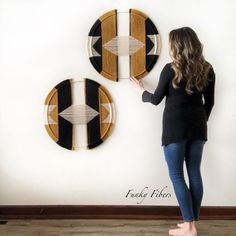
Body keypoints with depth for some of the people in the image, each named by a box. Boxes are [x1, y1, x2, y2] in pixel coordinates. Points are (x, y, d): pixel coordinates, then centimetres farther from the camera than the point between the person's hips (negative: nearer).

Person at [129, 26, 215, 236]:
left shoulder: (171, 69, -11)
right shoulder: (207, 69, 3)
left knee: (176, 175, 3)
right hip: (197, 127, 5)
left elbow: (156, 99, -1)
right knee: (194, 173, 12)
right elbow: (209, 102, 9)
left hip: (175, 127, -5)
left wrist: (141, 90, 18)